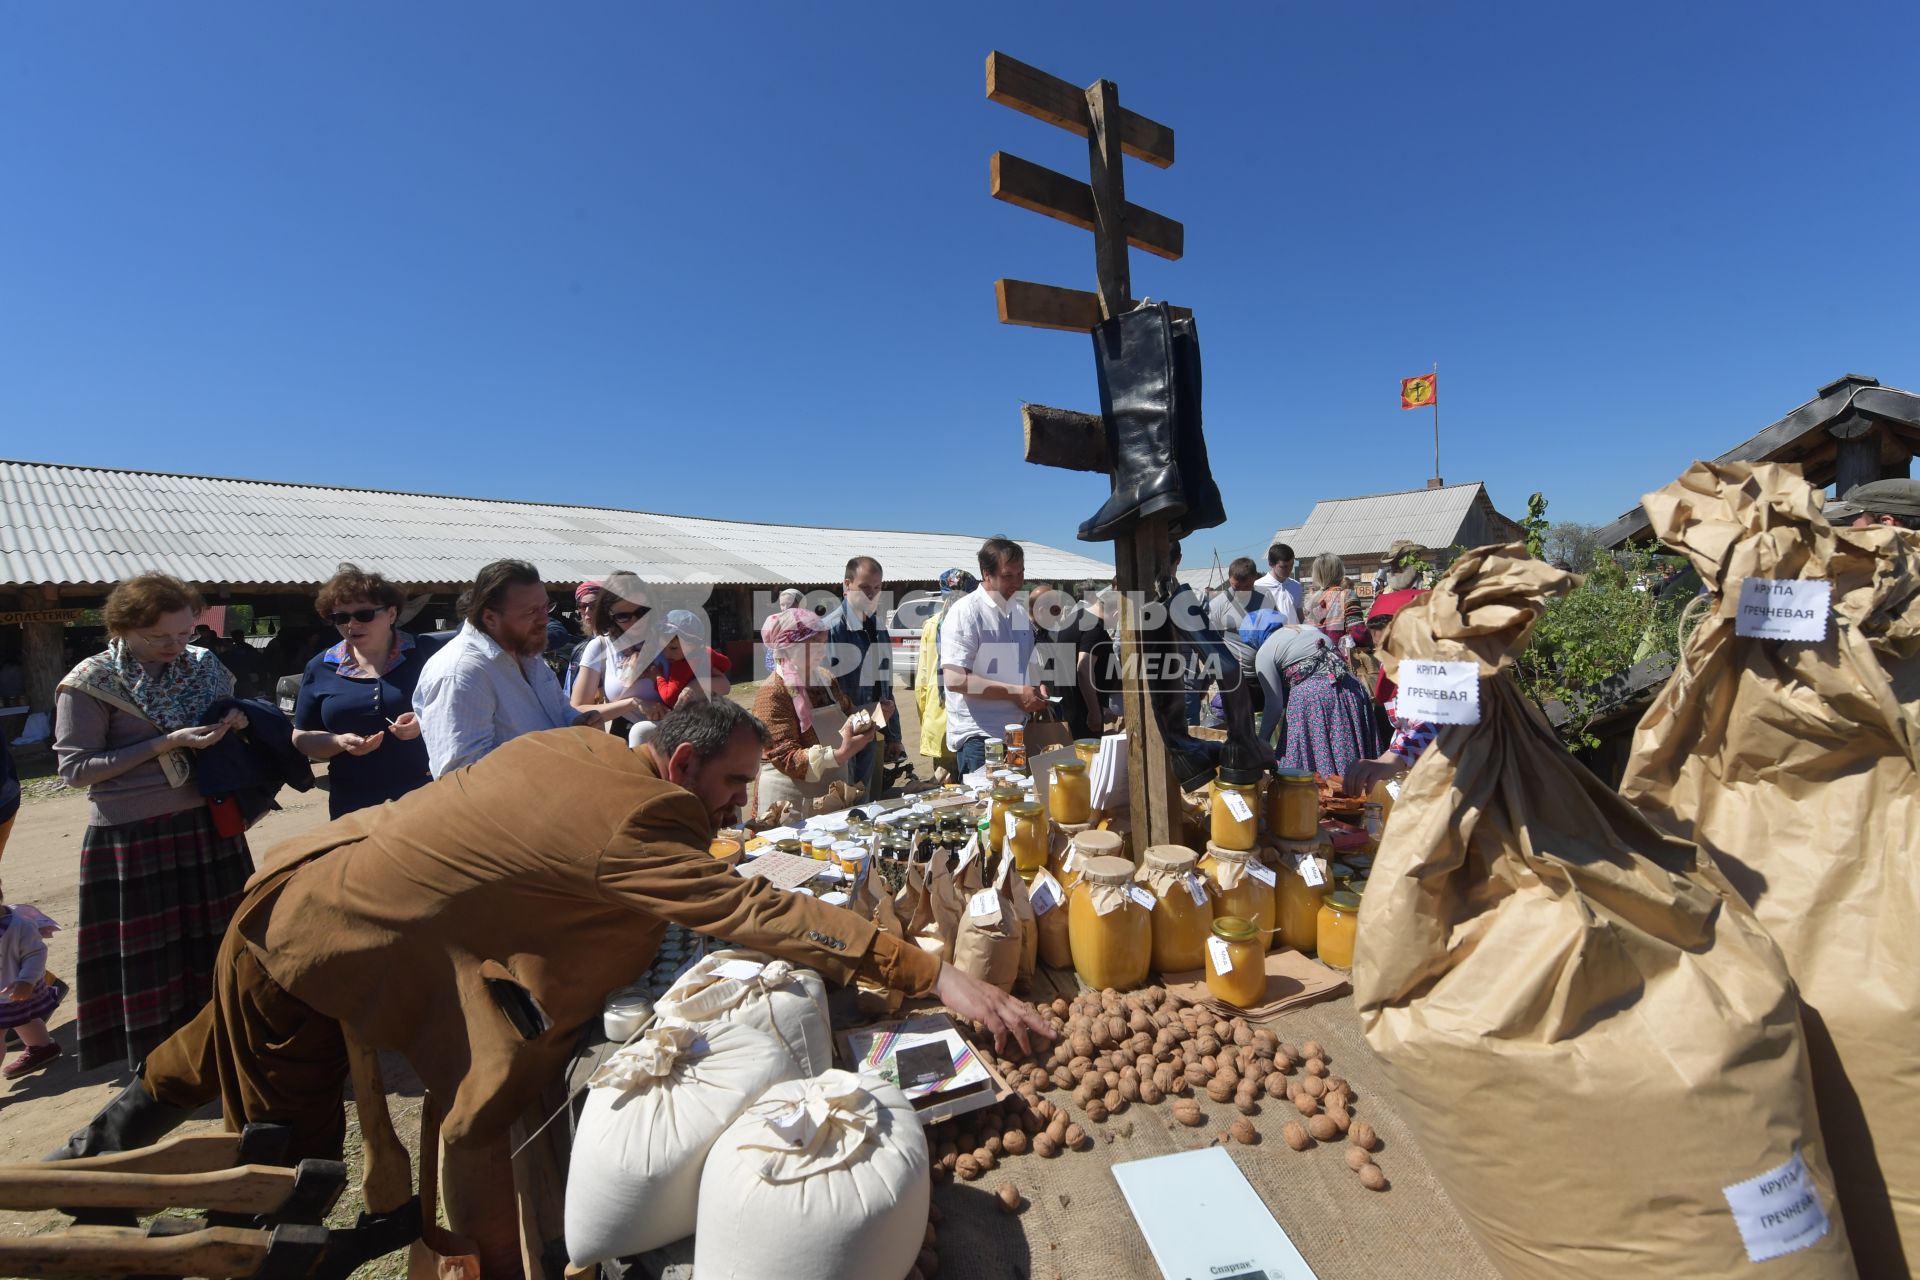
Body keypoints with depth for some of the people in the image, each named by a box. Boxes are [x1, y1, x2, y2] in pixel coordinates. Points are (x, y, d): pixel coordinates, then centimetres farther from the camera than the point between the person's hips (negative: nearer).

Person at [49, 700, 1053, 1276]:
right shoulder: (630, 826, -32)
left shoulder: (572, 747, -7)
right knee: (296, 1159, 11)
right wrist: (939, 976, -36)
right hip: (324, 941, -8)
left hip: (307, 881, 8)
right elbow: (762, 914, -38)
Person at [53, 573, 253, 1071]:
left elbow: (231, 720, 16)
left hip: (209, 826, 4)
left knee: (219, 945, 12)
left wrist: (235, 724, -7)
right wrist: (166, 744, -19)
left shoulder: (203, 666, 5)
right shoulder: (90, 683, -8)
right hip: (133, 838, -4)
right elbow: (75, 768, -9)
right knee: (148, 957, 7)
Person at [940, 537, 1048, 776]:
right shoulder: (966, 612, -11)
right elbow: (955, 679, -20)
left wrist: (1036, 689, 5)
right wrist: (1016, 693, -17)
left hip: (1018, 732, 7)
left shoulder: (1020, 610, 13)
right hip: (978, 736, -7)